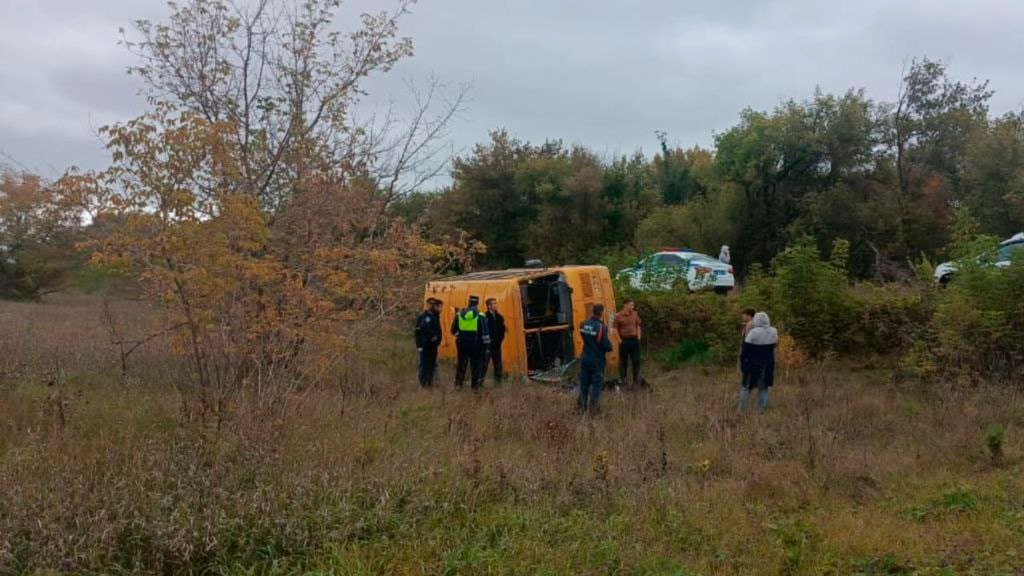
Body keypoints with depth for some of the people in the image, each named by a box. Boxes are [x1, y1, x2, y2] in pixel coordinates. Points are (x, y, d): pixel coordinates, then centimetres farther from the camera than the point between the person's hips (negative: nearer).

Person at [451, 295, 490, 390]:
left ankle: (458, 383, 12)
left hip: (462, 343, 3)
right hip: (475, 343, -3)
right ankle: (475, 385, 6)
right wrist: (487, 344, -2)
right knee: (475, 364, 5)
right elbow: (485, 332, -7)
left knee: (460, 364, 13)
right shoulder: (480, 316, -7)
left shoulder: (459, 314, 2)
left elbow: (453, 330, 8)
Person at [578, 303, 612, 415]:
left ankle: (581, 407, 17)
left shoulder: (583, 325, -3)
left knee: (584, 384, 13)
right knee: (596, 385, 6)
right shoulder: (601, 327, -20)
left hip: (585, 360, 5)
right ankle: (594, 408, 9)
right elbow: (608, 347, -18)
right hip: (597, 361, -5)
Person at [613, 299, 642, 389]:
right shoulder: (618, 316, -7)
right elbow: (615, 329, -4)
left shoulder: (635, 314, 6)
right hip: (624, 341, -3)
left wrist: (638, 337, 6)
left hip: (634, 340, 3)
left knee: (636, 361, 6)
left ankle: (636, 381, 16)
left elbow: (638, 326, 14)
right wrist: (619, 340, -9)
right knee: (623, 361, 5)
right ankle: (622, 379, 17)